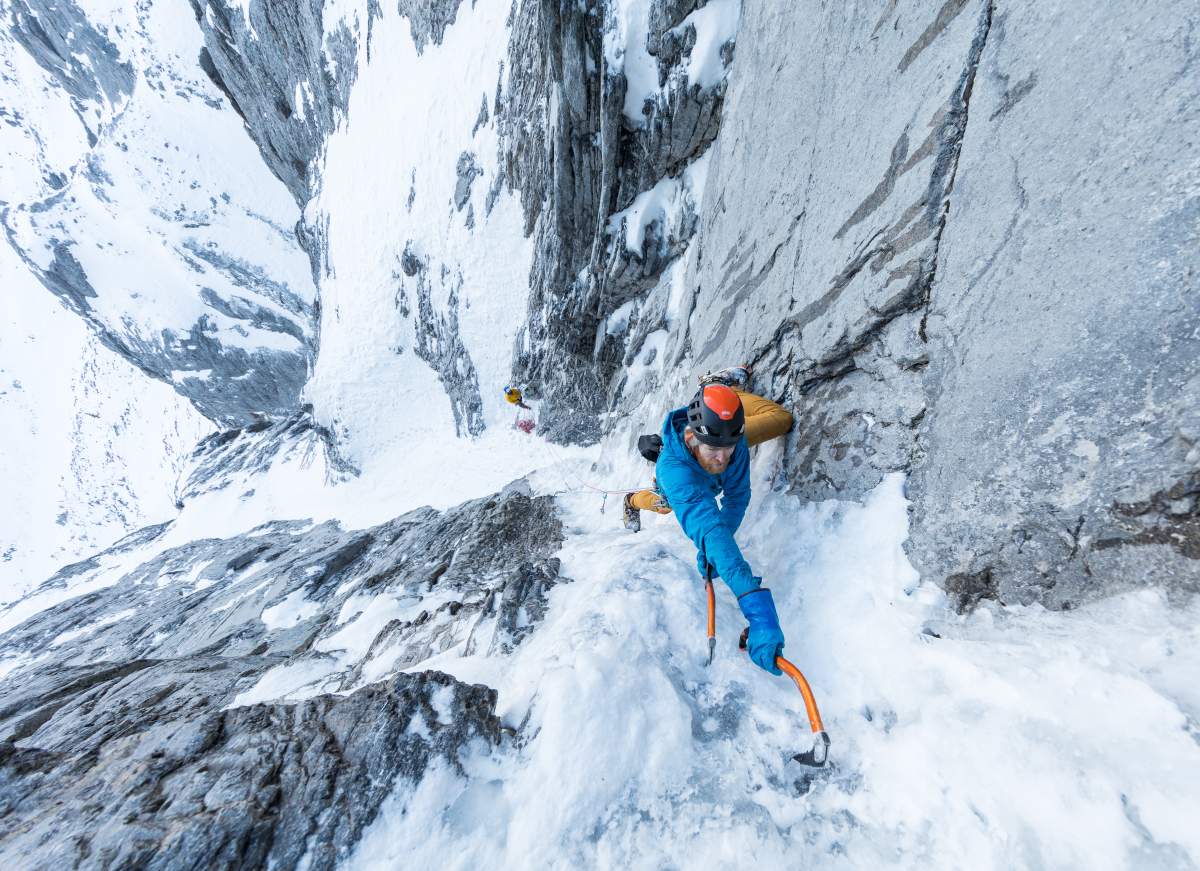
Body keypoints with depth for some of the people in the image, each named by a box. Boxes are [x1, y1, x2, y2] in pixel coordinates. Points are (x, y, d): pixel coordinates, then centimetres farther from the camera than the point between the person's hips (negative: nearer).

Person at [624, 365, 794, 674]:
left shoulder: (734, 442, -43)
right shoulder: (673, 469, -56)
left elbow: (737, 496, -32)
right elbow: (708, 526, -66)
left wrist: (711, 548, -46)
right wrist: (759, 612, -74)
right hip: (682, 482, -1)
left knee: (781, 418, 7)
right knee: (665, 506, 34)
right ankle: (634, 501, 67)